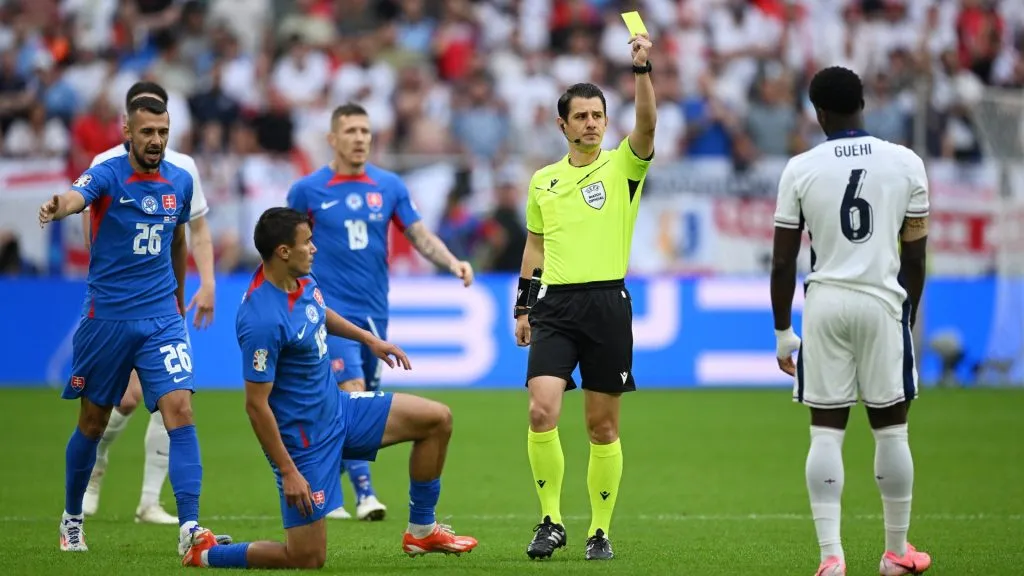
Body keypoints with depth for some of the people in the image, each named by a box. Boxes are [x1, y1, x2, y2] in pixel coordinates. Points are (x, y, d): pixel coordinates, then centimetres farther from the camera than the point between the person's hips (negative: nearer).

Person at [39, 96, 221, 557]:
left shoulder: (180, 182, 5)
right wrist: (58, 207, -57)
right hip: (106, 319, -2)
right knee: (93, 422, 9)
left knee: (180, 409, -14)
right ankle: (72, 519, 29)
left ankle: (189, 527, -18)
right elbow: (76, 196, -33)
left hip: (162, 319, 2)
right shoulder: (107, 176, -10)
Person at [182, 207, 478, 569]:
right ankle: (205, 556, 12)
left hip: (336, 407, 9)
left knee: (437, 419, 6)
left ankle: (422, 531, 20)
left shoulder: (302, 280, -4)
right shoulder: (262, 321, -31)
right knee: (307, 559, -8)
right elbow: (256, 405, -26)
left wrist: (369, 339, 26)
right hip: (304, 436, -9)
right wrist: (288, 471, -23)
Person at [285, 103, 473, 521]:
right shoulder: (308, 190, -2)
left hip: (373, 313, 4)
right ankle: (364, 493, -22)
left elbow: (420, 235, 5)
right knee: (352, 392, -19)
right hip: (331, 310, -4)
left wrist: (452, 262, -12)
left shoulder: (389, 186, 6)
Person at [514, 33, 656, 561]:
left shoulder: (622, 166, 2)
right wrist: (523, 307, 15)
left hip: (607, 304, -2)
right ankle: (550, 522, -3)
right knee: (541, 411, -14)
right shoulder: (543, 181, 12)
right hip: (555, 304, 2)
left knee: (603, 425, 2)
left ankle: (600, 531, 12)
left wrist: (641, 68, -29)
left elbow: (647, 125, -18)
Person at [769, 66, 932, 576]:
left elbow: (783, 263, 1)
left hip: (825, 304, 0)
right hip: (883, 303, 0)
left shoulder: (800, 169, -1)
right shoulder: (905, 164, 1)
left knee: (826, 432, 3)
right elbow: (915, 257, 5)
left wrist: (782, 332, 10)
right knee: (890, 429, 9)